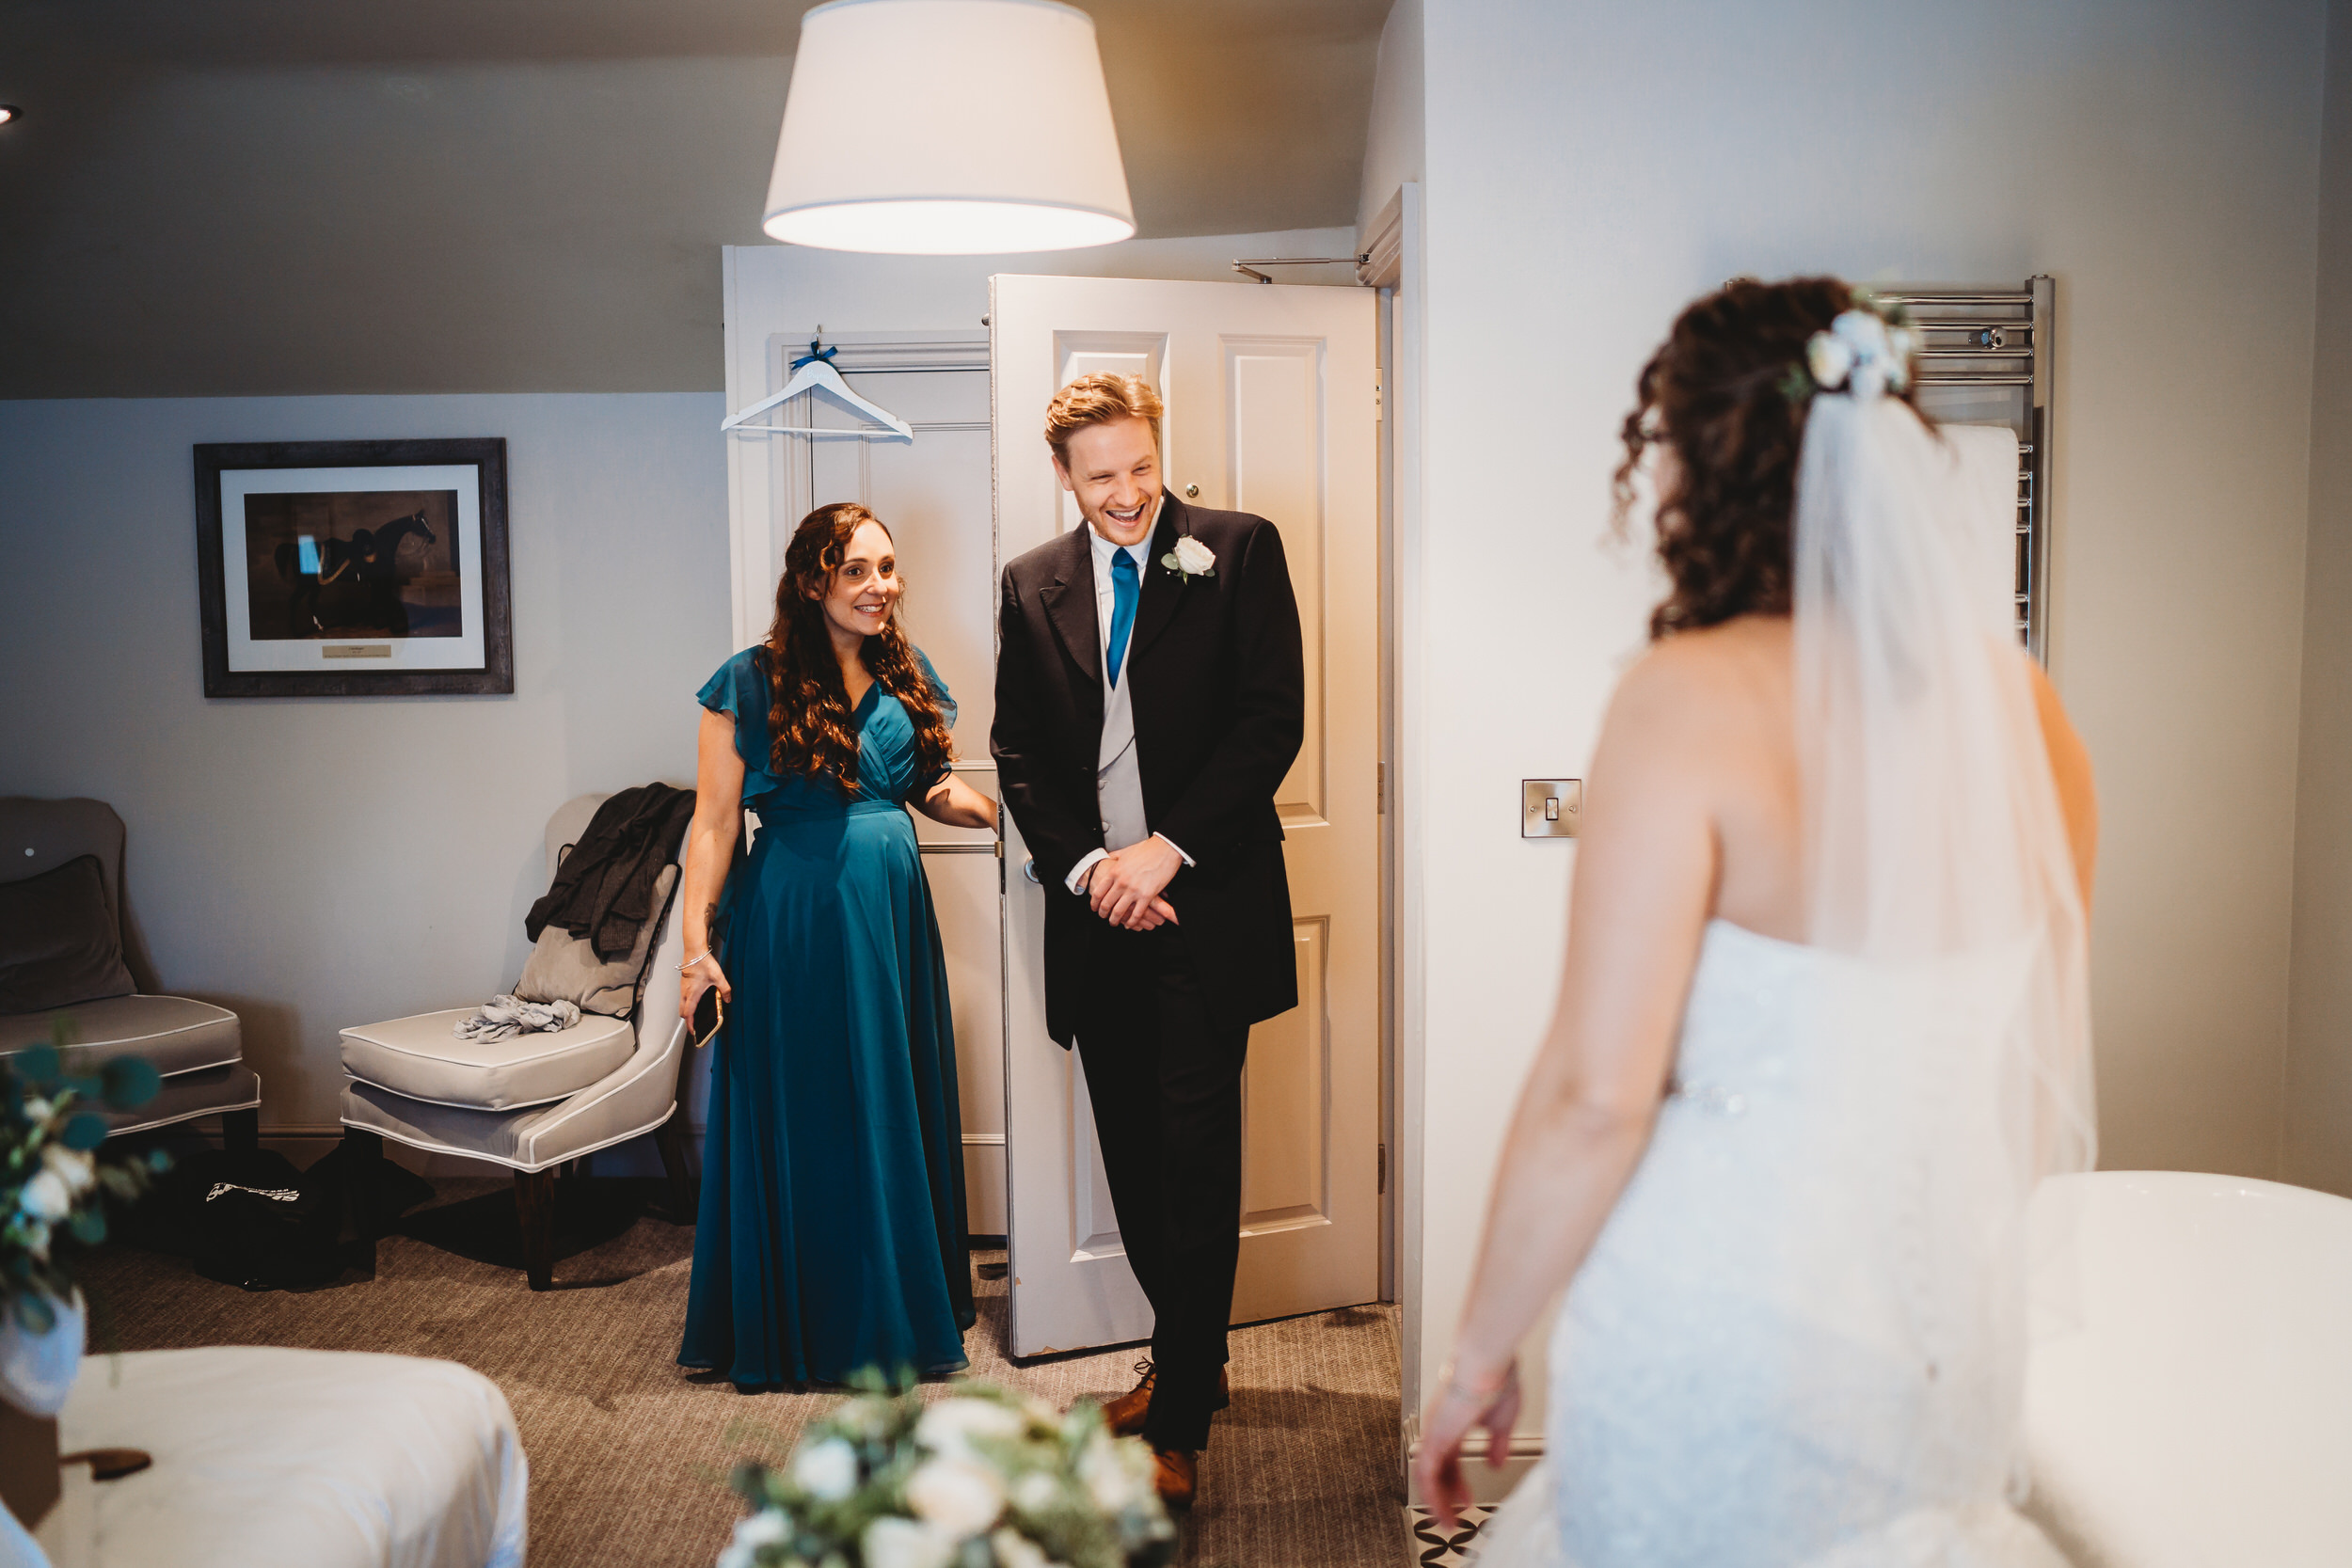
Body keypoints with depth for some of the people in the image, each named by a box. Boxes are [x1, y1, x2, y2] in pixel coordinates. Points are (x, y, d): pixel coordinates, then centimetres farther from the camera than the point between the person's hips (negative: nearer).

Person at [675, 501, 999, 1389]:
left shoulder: (907, 676, 8)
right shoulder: (753, 683, -6)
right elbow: (713, 823, -7)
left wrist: (990, 808, -3)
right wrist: (697, 944, -12)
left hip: (893, 913, 5)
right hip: (792, 917, -5)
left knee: (896, 1111, 13)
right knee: (798, 1122, 5)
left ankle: (903, 1312, 30)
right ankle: (797, 1329, 23)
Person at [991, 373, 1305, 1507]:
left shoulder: (1239, 551, 0)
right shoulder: (1032, 583, 10)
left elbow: (1273, 718, -7)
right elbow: (1018, 747, 9)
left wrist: (1166, 849, -13)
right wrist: (1085, 866, -6)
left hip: (1204, 903, -4)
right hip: (1095, 906, 4)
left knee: (1196, 1155, -2)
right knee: (1133, 1154, 12)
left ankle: (1179, 1423, 7)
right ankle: (1184, 1358, 32)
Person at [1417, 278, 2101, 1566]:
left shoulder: (1691, 698, -19)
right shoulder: (2018, 699, -1)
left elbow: (1595, 1096, -21)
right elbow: (2044, 1072, 8)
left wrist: (1478, 1354, -9)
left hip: (1721, 1325, -6)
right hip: (1954, 1348, 6)